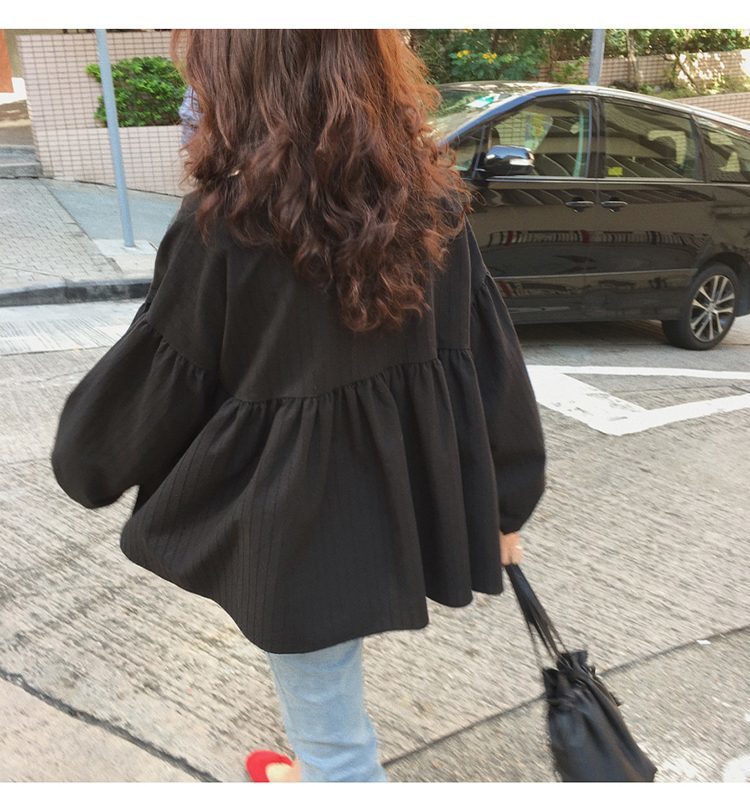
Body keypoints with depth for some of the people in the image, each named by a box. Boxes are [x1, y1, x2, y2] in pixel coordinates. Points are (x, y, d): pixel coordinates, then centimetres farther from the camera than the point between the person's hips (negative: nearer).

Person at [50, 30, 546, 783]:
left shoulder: (224, 227, -21)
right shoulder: (434, 201, -5)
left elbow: (151, 386, -10)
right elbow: (488, 357, -1)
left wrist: (83, 459, 12)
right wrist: (504, 502, 10)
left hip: (300, 522, -6)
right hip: (402, 498, 7)